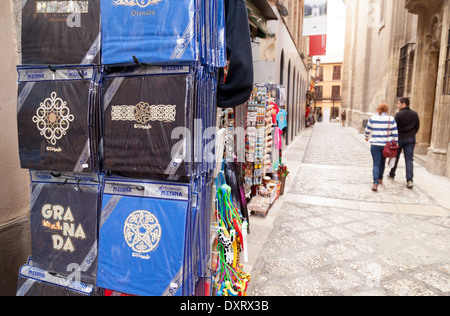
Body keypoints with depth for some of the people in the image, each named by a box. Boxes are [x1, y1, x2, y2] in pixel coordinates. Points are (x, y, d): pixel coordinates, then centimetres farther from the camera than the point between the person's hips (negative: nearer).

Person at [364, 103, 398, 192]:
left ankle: (376, 182, -18)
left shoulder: (373, 119, -3)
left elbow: (367, 131, 9)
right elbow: (395, 133, -2)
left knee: (376, 164, -1)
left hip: (375, 145, -1)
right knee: (382, 162, 21)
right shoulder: (391, 119, -4)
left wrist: (366, 137, 30)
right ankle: (380, 179, 38)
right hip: (387, 145, 1)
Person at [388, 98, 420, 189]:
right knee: (409, 159, 2)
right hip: (411, 139, 4)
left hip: (400, 138, -4)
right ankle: (410, 180, -6)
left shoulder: (399, 114, -13)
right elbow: (417, 127, 11)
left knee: (395, 157, 13)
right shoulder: (415, 114, 4)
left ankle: (392, 175, 29)